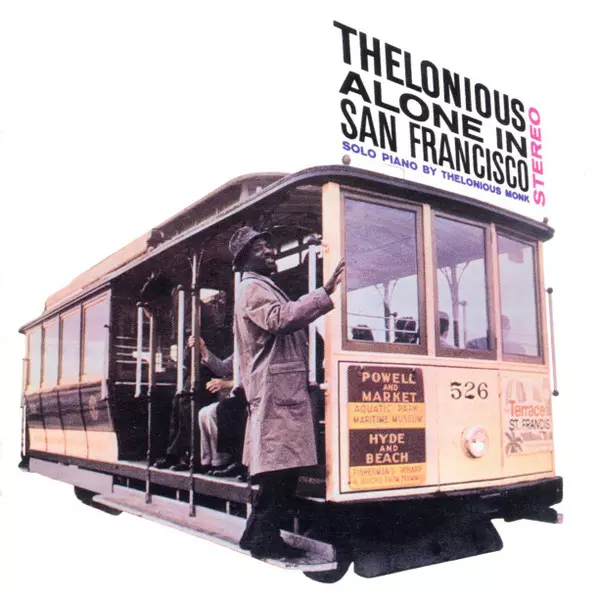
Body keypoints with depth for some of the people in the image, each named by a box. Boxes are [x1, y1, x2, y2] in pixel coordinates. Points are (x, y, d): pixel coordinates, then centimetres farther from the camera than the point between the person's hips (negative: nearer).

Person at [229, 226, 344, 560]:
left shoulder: (265, 288, 26)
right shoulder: (253, 289, -7)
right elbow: (281, 319, -26)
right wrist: (326, 293, -32)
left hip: (285, 390, 10)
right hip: (275, 391, -10)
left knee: (280, 472, 10)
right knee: (280, 469, -8)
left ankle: (258, 536, 18)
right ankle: (265, 540, 1)